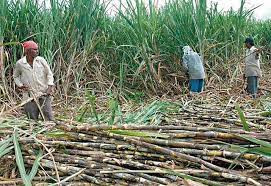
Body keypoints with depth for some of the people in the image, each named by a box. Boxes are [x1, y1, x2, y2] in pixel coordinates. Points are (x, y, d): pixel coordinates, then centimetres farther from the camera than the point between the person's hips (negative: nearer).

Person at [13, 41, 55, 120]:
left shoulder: (41, 60, -1)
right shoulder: (19, 64, -1)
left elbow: (49, 74, 6)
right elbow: (15, 76, 16)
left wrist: (50, 86, -5)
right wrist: (20, 85, 0)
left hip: (44, 94, 0)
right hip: (29, 96, 0)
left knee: (49, 117, -5)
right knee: (32, 119, 6)